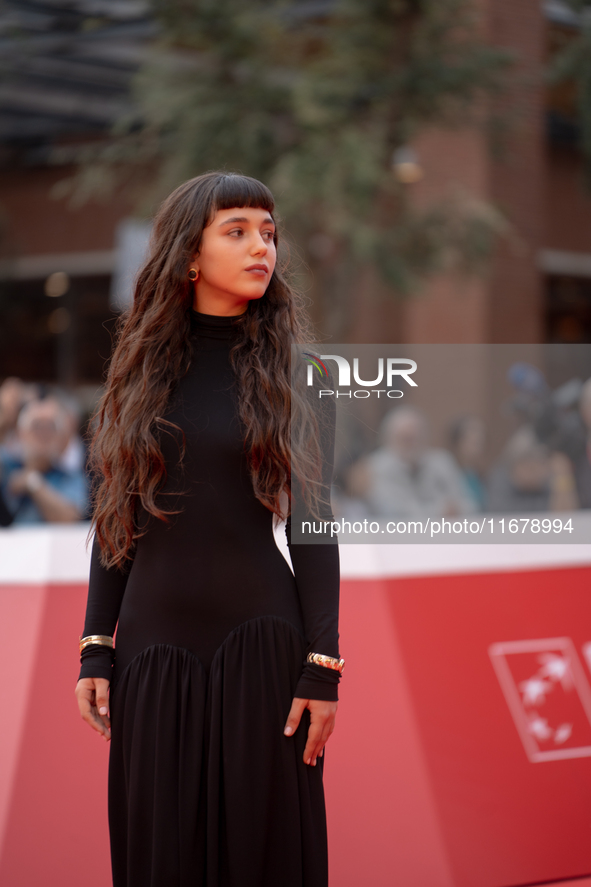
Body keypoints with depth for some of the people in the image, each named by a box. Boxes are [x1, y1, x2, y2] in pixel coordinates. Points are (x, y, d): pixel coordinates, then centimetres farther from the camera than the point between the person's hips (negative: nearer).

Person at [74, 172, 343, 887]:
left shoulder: (295, 372, 1)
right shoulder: (143, 370, 6)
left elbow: (313, 527, -2)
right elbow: (117, 519, 8)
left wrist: (322, 667, -8)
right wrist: (96, 649, 1)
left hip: (258, 637, -2)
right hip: (156, 640, 2)